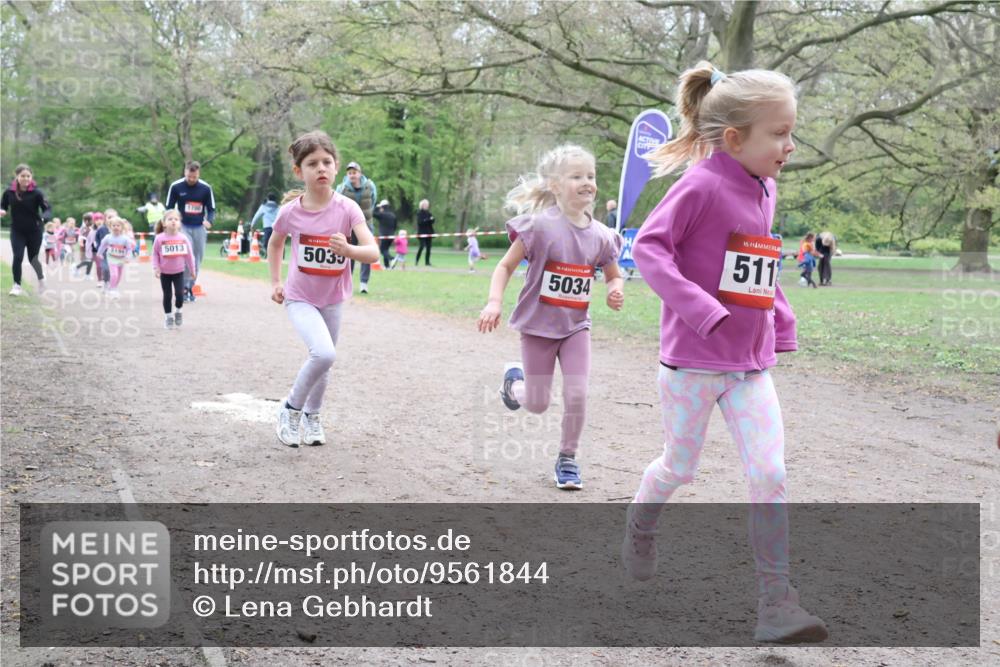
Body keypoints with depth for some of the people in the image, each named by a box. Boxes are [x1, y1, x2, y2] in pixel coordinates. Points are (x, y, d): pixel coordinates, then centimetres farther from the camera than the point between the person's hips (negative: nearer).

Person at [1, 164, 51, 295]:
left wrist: (44, 218, -40)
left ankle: (41, 278, 41)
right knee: (17, 257, -12)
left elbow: (47, 209, -18)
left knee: (32, 258, 12)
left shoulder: (36, 193, -15)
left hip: (34, 231, -1)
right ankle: (17, 285, 2)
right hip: (17, 231, 1)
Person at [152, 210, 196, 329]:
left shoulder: (183, 238, -9)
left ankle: (178, 311, 19)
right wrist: (156, 268, -13)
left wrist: (192, 270, 7)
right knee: (167, 295, 6)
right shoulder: (159, 238, -14)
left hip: (179, 272, 1)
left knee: (180, 294, -9)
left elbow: (189, 255, 0)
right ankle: (168, 316, 22)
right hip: (165, 273, -1)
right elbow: (155, 254, -4)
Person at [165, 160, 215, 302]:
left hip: (199, 228, 2)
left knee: (197, 259, 7)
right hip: (183, 226, -2)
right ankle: (184, 287, -11)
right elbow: (169, 207, 4)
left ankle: (190, 287, 21)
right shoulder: (176, 186, -7)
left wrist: (209, 221, -15)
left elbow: (211, 209, 4)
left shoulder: (206, 188, -4)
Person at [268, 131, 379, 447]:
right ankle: (291, 409, -3)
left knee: (323, 361, 16)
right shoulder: (290, 212, -15)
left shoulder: (347, 208, -17)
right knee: (323, 353, -25)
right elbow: (275, 243, 8)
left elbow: (373, 253, -25)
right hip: (300, 298, -2)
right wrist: (276, 282, 4)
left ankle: (311, 416, 42)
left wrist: (348, 250, -44)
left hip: (333, 299, 2)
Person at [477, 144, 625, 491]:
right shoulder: (540, 225, -16)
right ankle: (514, 380, 41)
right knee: (537, 405, 6)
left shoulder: (600, 235, -3)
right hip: (538, 324, -3)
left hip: (576, 326, 3)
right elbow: (506, 266, -10)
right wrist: (494, 302, -25)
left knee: (577, 395, -6)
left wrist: (616, 290, -10)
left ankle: (567, 459, 15)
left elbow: (614, 275, 13)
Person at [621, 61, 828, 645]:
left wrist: (781, 325, 13)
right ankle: (640, 525, 44)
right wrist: (701, 309, -26)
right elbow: (648, 246, -20)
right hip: (693, 360, -6)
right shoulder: (702, 185, -15)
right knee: (680, 467, 11)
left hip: (750, 365, 6)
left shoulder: (764, 189, 9)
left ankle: (777, 603, 0)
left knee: (771, 474, -5)